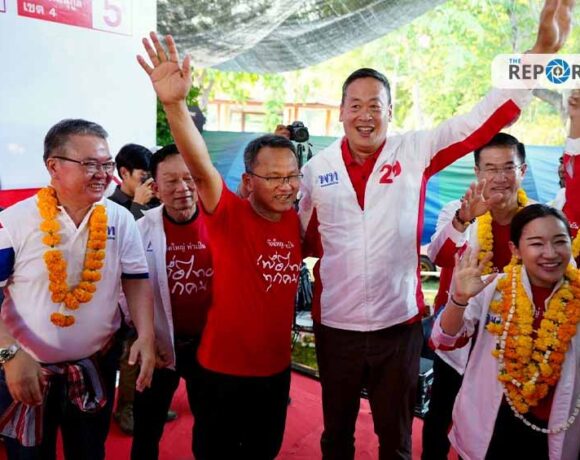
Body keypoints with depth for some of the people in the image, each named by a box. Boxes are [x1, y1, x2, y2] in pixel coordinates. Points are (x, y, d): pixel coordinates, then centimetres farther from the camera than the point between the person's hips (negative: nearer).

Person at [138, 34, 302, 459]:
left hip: (276, 367, 5)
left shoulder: (296, 221, -3)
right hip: (224, 368, -5)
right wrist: (175, 104, -50)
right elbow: (201, 167, -36)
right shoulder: (229, 215, -18)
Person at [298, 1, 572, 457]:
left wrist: (542, 52, -15)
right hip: (335, 325, 1)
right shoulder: (317, 167, -2)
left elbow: (485, 119, -10)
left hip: (399, 324, -1)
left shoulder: (416, 152, -5)